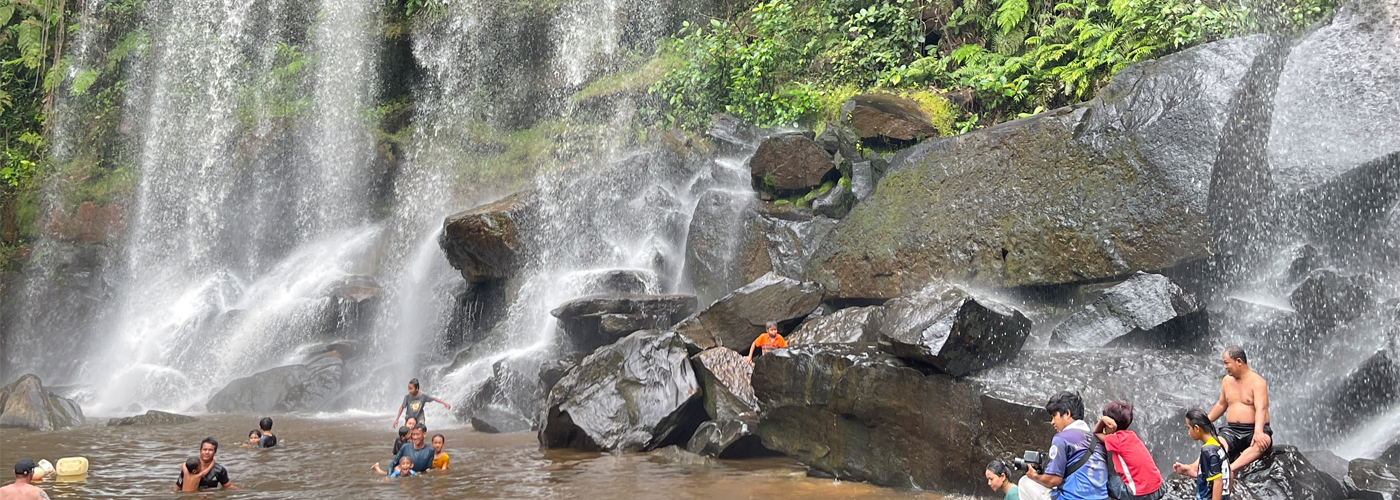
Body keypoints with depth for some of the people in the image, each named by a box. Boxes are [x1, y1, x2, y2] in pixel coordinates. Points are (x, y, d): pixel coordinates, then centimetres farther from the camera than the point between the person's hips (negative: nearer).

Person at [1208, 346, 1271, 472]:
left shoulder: (1257, 382, -7)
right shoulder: (1227, 381, 14)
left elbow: (1261, 409, -21)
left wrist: (1258, 432, -36)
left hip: (1253, 429, -4)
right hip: (1231, 430, 4)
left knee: (1263, 442, -39)